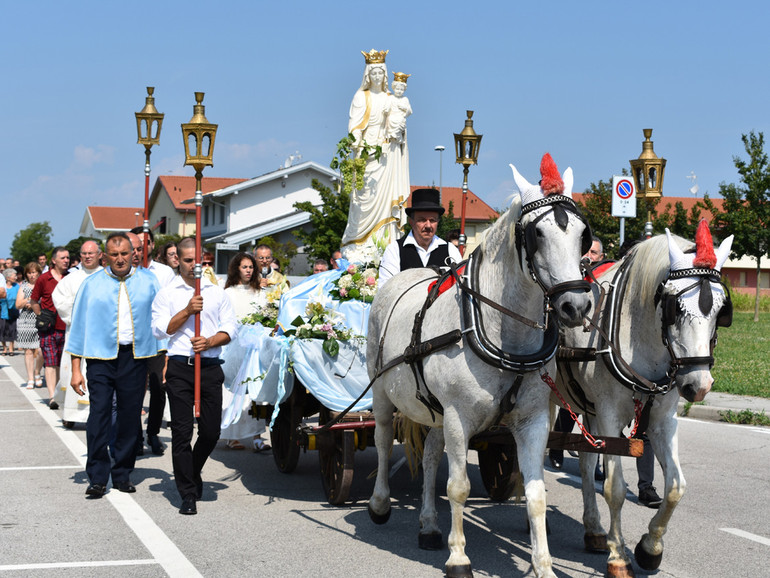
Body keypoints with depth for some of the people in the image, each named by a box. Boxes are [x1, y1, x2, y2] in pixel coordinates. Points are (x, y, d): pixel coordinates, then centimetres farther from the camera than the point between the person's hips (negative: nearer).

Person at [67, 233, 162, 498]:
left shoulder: (148, 281, 6)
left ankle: (122, 474, 18)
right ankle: (98, 478, 0)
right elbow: (79, 325, 6)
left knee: (130, 417, 6)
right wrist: (75, 369, 2)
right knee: (99, 416, -8)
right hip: (101, 357, -1)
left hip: (135, 357, 1)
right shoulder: (92, 284, 4)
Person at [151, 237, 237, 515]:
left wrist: (210, 341, -11)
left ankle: (193, 473, 31)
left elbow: (229, 329, 8)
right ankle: (188, 494, 2)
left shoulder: (217, 293, 14)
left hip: (210, 367, 2)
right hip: (179, 367, -2)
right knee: (182, 432, -4)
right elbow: (159, 329, -3)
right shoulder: (167, 294, 7)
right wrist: (187, 310, -12)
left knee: (211, 431, 2)